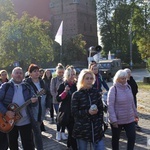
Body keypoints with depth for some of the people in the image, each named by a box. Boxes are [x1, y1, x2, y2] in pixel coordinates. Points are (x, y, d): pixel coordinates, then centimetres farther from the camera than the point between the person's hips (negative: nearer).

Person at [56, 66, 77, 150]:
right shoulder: (63, 85, -4)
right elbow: (58, 99, -10)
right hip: (66, 113, -4)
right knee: (72, 131, -8)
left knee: (71, 130, 11)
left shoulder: (76, 85, 6)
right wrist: (65, 92, -23)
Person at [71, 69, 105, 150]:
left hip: (96, 128, 3)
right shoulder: (76, 95, -6)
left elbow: (101, 109, 9)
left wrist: (100, 122, 0)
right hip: (82, 129, -3)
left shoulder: (96, 92, 4)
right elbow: (74, 112, -8)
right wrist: (87, 112, -20)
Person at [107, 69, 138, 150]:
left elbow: (132, 102, 12)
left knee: (132, 137, 2)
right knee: (116, 138, 13)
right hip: (117, 120, -4)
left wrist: (135, 114, 16)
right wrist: (113, 120, -22)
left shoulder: (128, 87, 2)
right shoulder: (113, 89, -15)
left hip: (129, 119, 5)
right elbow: (110, 105, -18)